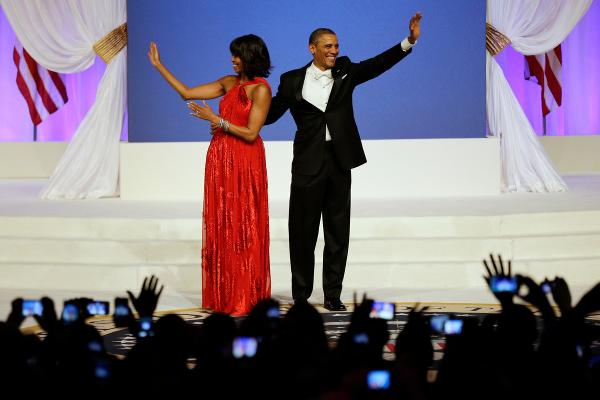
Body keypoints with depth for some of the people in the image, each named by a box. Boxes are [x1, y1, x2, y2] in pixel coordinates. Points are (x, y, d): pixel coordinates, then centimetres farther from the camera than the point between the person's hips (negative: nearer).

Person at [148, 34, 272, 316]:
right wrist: (158, 66, 15)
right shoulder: (229, 83, 11)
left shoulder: (261, 90, -10)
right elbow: (187, 93, 14)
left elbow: (251, 134, -15)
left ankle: (245, 296, 4)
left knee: (242, 229, -3)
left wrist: (216, 120, -17)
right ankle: (222, 294, 13)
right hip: (220, 160, 7)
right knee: (220, 226, 7)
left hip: (244, 164, -7)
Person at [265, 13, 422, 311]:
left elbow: (378, 64, -6)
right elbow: (270, 114, 7)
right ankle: (301, 295, 14)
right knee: (303, 231, 4)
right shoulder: (293, 81, 2)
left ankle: (333, 295, 14)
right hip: (308, 163, -2)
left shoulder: (345, 72, 6)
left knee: (338, 232, 6)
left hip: (339, 162, 2)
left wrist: (409, 41, -17)